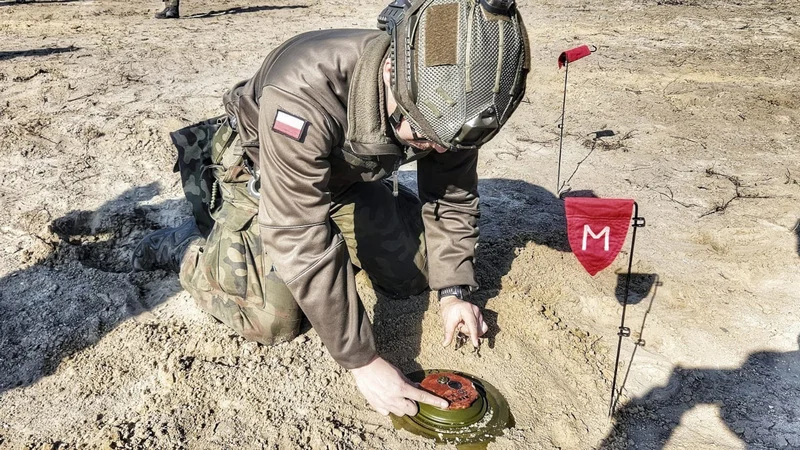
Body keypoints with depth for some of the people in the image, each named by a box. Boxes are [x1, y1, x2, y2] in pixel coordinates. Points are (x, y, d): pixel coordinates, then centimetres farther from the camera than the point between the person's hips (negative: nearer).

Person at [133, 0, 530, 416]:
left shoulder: (448, 97, -24)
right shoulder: (304, 94, -43)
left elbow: (452, 195, -8)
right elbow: (302, 242, -40)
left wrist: (454, 291, -17)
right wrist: (362, 361, -35)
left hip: (346, 175, 5)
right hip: (258, 171, -4)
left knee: (413, 275, 1)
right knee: (272, 322, -16)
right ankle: (187, 248, 10)